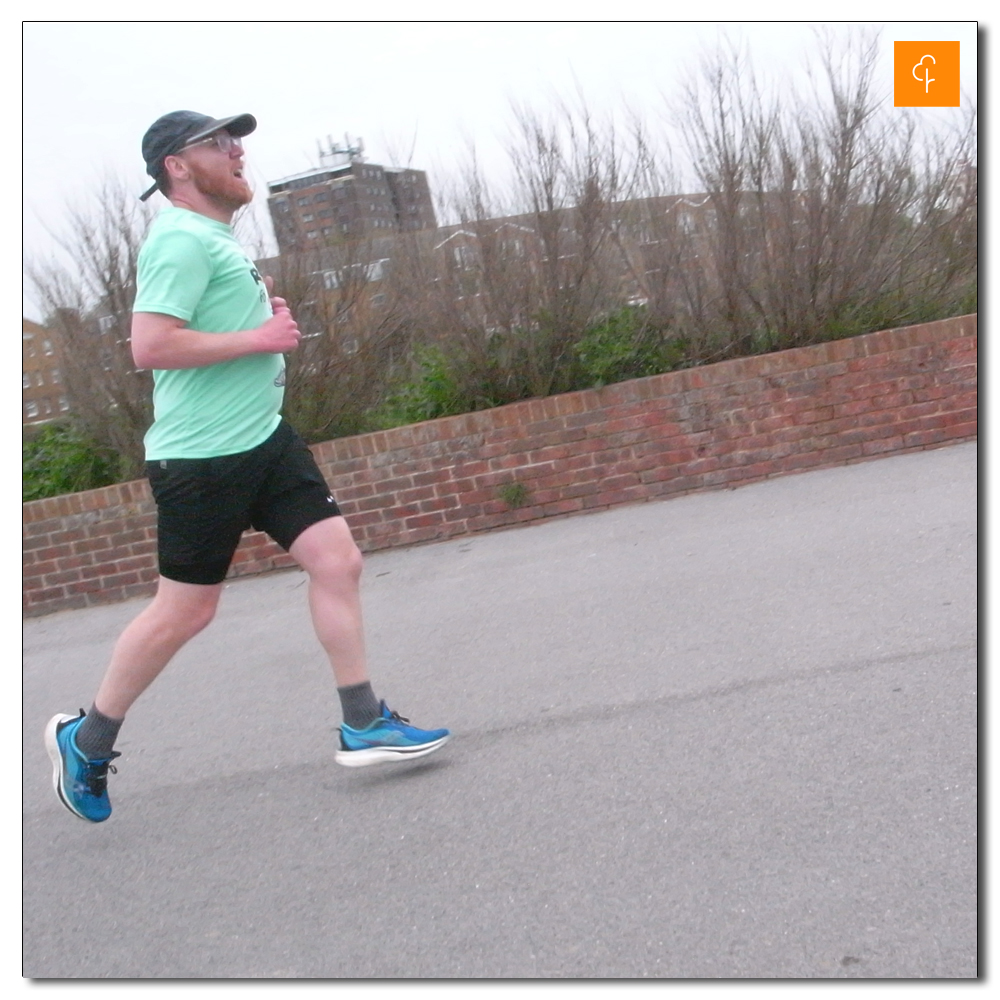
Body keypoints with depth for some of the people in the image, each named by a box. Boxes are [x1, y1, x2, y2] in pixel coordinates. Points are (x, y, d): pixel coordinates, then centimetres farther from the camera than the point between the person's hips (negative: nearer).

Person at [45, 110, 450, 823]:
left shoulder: (217, 239, 18)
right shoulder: (181, 239, -13)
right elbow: (150, 345, -23)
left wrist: (264, 314, 12)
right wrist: (259, 339, -17)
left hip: (264, 439, 9)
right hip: (202, 456, -9)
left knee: (337, 559, 0)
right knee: (186, 610, 1)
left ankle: (364, 725, 9)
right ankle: (86, 738, 23)